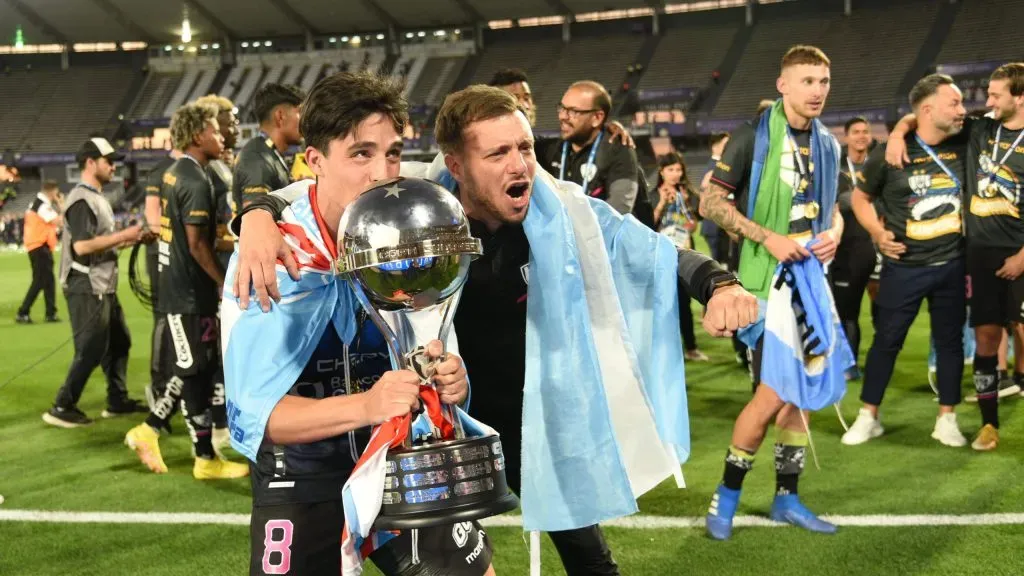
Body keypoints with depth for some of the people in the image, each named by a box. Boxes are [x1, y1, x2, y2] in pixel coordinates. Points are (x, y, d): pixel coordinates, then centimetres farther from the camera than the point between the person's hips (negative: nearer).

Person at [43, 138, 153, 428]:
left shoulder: (97, 198, 16)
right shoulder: (82, 199, -16)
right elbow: (82, 246, -25)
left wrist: (133, 239, 7)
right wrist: (123, 235, -21)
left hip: (103, 286, 10)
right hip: (86, 287, -10)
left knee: (118, 342, 16)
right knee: (91, 349, -7)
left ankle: (118, 400, 25)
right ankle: (62, 408, 1)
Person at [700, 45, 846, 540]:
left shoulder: (827, 145, 11)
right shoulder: (753, 137, -9)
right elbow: (710, 203, -11)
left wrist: (833, 233, -2)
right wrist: (767, 237, -20)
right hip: (767, 281, -7)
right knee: (773, 394, -9)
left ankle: (786, 498, 24)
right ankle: (726, 496, 9)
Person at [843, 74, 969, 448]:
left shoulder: (964, 145, -1)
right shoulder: (891, 153, -8)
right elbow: (860, 197, 5)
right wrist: (876, 231, -9)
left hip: (952, 265, 3)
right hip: (904, 267, -3)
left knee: (950, 341, 9)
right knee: (887, 340, 4)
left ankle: (947, 419, 21)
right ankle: (868, 418, 16)